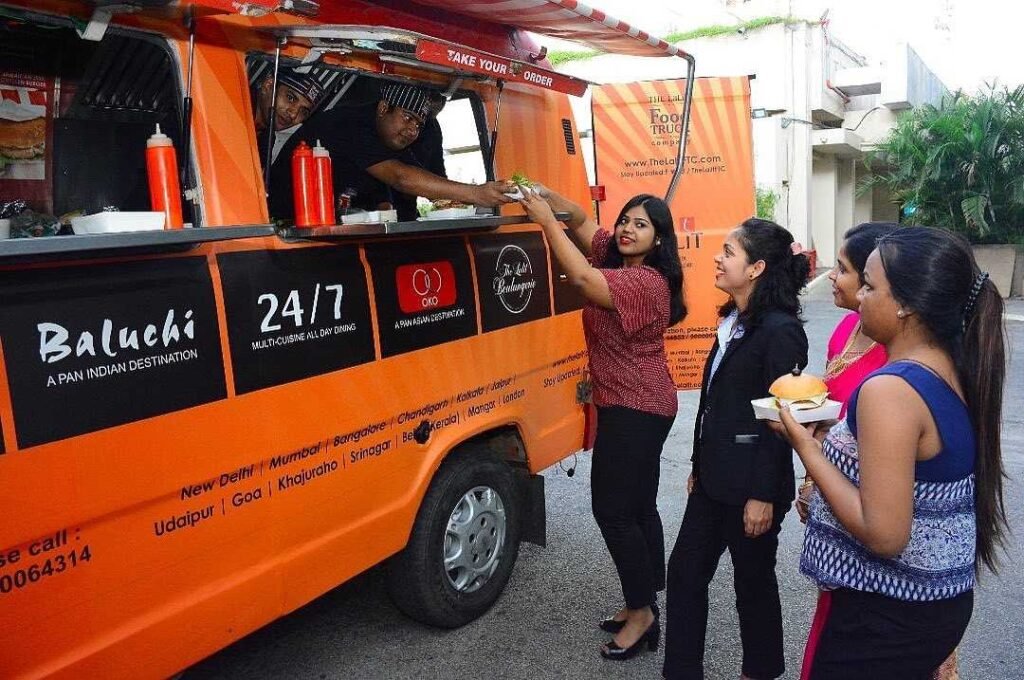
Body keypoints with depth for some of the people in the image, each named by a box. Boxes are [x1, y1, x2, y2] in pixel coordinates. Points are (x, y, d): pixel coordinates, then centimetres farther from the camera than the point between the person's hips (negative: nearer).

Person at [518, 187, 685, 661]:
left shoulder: (646, 281, -19)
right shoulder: (617, 257, 9)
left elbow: (583, 278, -29)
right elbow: (581, 220, 13)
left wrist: (546, 221, -22)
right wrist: (546, 196, -5)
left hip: (635, 409, -10)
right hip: (636, 406, 10)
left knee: (612, 509, -5)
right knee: (637, 507, 14)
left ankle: (642, 612, 10)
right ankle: (643, 605, 26)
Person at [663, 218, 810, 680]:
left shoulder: (780, 331, -18)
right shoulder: (734, 319, 9)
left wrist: (763, 495, -17)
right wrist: (699, 466, 17)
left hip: (750, 485, -9)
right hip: (715, 479, 9)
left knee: (753, 582, 11)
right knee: (684, 572, 13)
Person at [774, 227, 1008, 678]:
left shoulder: (889, 389, -27)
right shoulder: (954, 372, 1)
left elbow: (884, 534, -28)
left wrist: (807, 447, -20)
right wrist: (829, 434, 8)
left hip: (888, 614, -8)